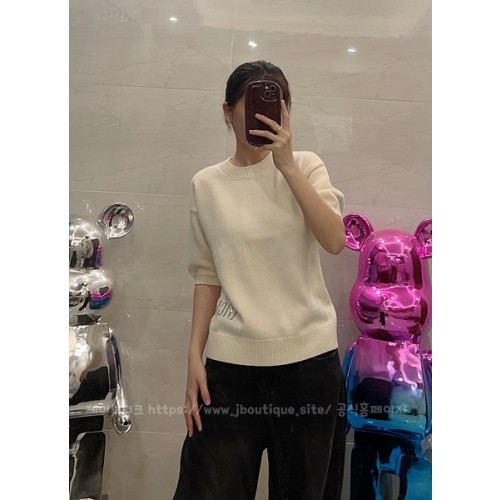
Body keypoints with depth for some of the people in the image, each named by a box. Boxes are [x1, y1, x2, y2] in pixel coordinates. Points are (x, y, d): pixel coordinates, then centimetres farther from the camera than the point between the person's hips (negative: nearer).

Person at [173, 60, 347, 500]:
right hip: (232, 359, 1)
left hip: (308, 353, 0)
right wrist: (195, 356, 2)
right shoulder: (207, 184, 5)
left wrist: (287, 165, -16)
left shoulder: (306, 166, 3)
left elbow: (334, 241, -13)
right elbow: (208, 276, 6)